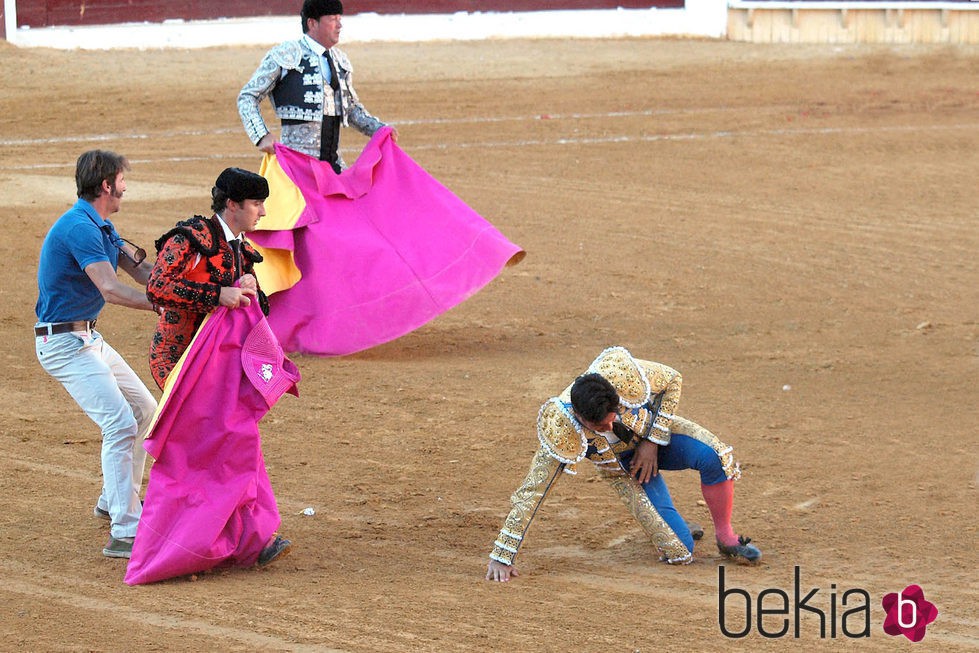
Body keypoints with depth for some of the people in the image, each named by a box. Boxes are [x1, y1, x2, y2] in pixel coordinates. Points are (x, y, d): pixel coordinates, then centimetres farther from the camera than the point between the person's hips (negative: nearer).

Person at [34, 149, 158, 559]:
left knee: (143, 409, 20)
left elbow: (141, 270, 8)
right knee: (120, 424, -18)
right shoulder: (80, 228, -21)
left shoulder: (102, 228, 13)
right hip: (64, 343, -11)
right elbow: (110, 289, -31)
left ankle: (114, 501, 32)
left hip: (88, 338, 11)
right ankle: (124, 534, -21)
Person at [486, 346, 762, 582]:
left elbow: (672, 381, -13)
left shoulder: (622, 373, -34)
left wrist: (652, 442, -18)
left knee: (715, 457, -31)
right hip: (622, 463, -1)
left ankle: (725, 537, -6)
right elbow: (529, 494, -30)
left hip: (655, 430, 2)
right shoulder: (560, 429, -36)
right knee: (680, 553, -15)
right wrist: (501, 557, -29)